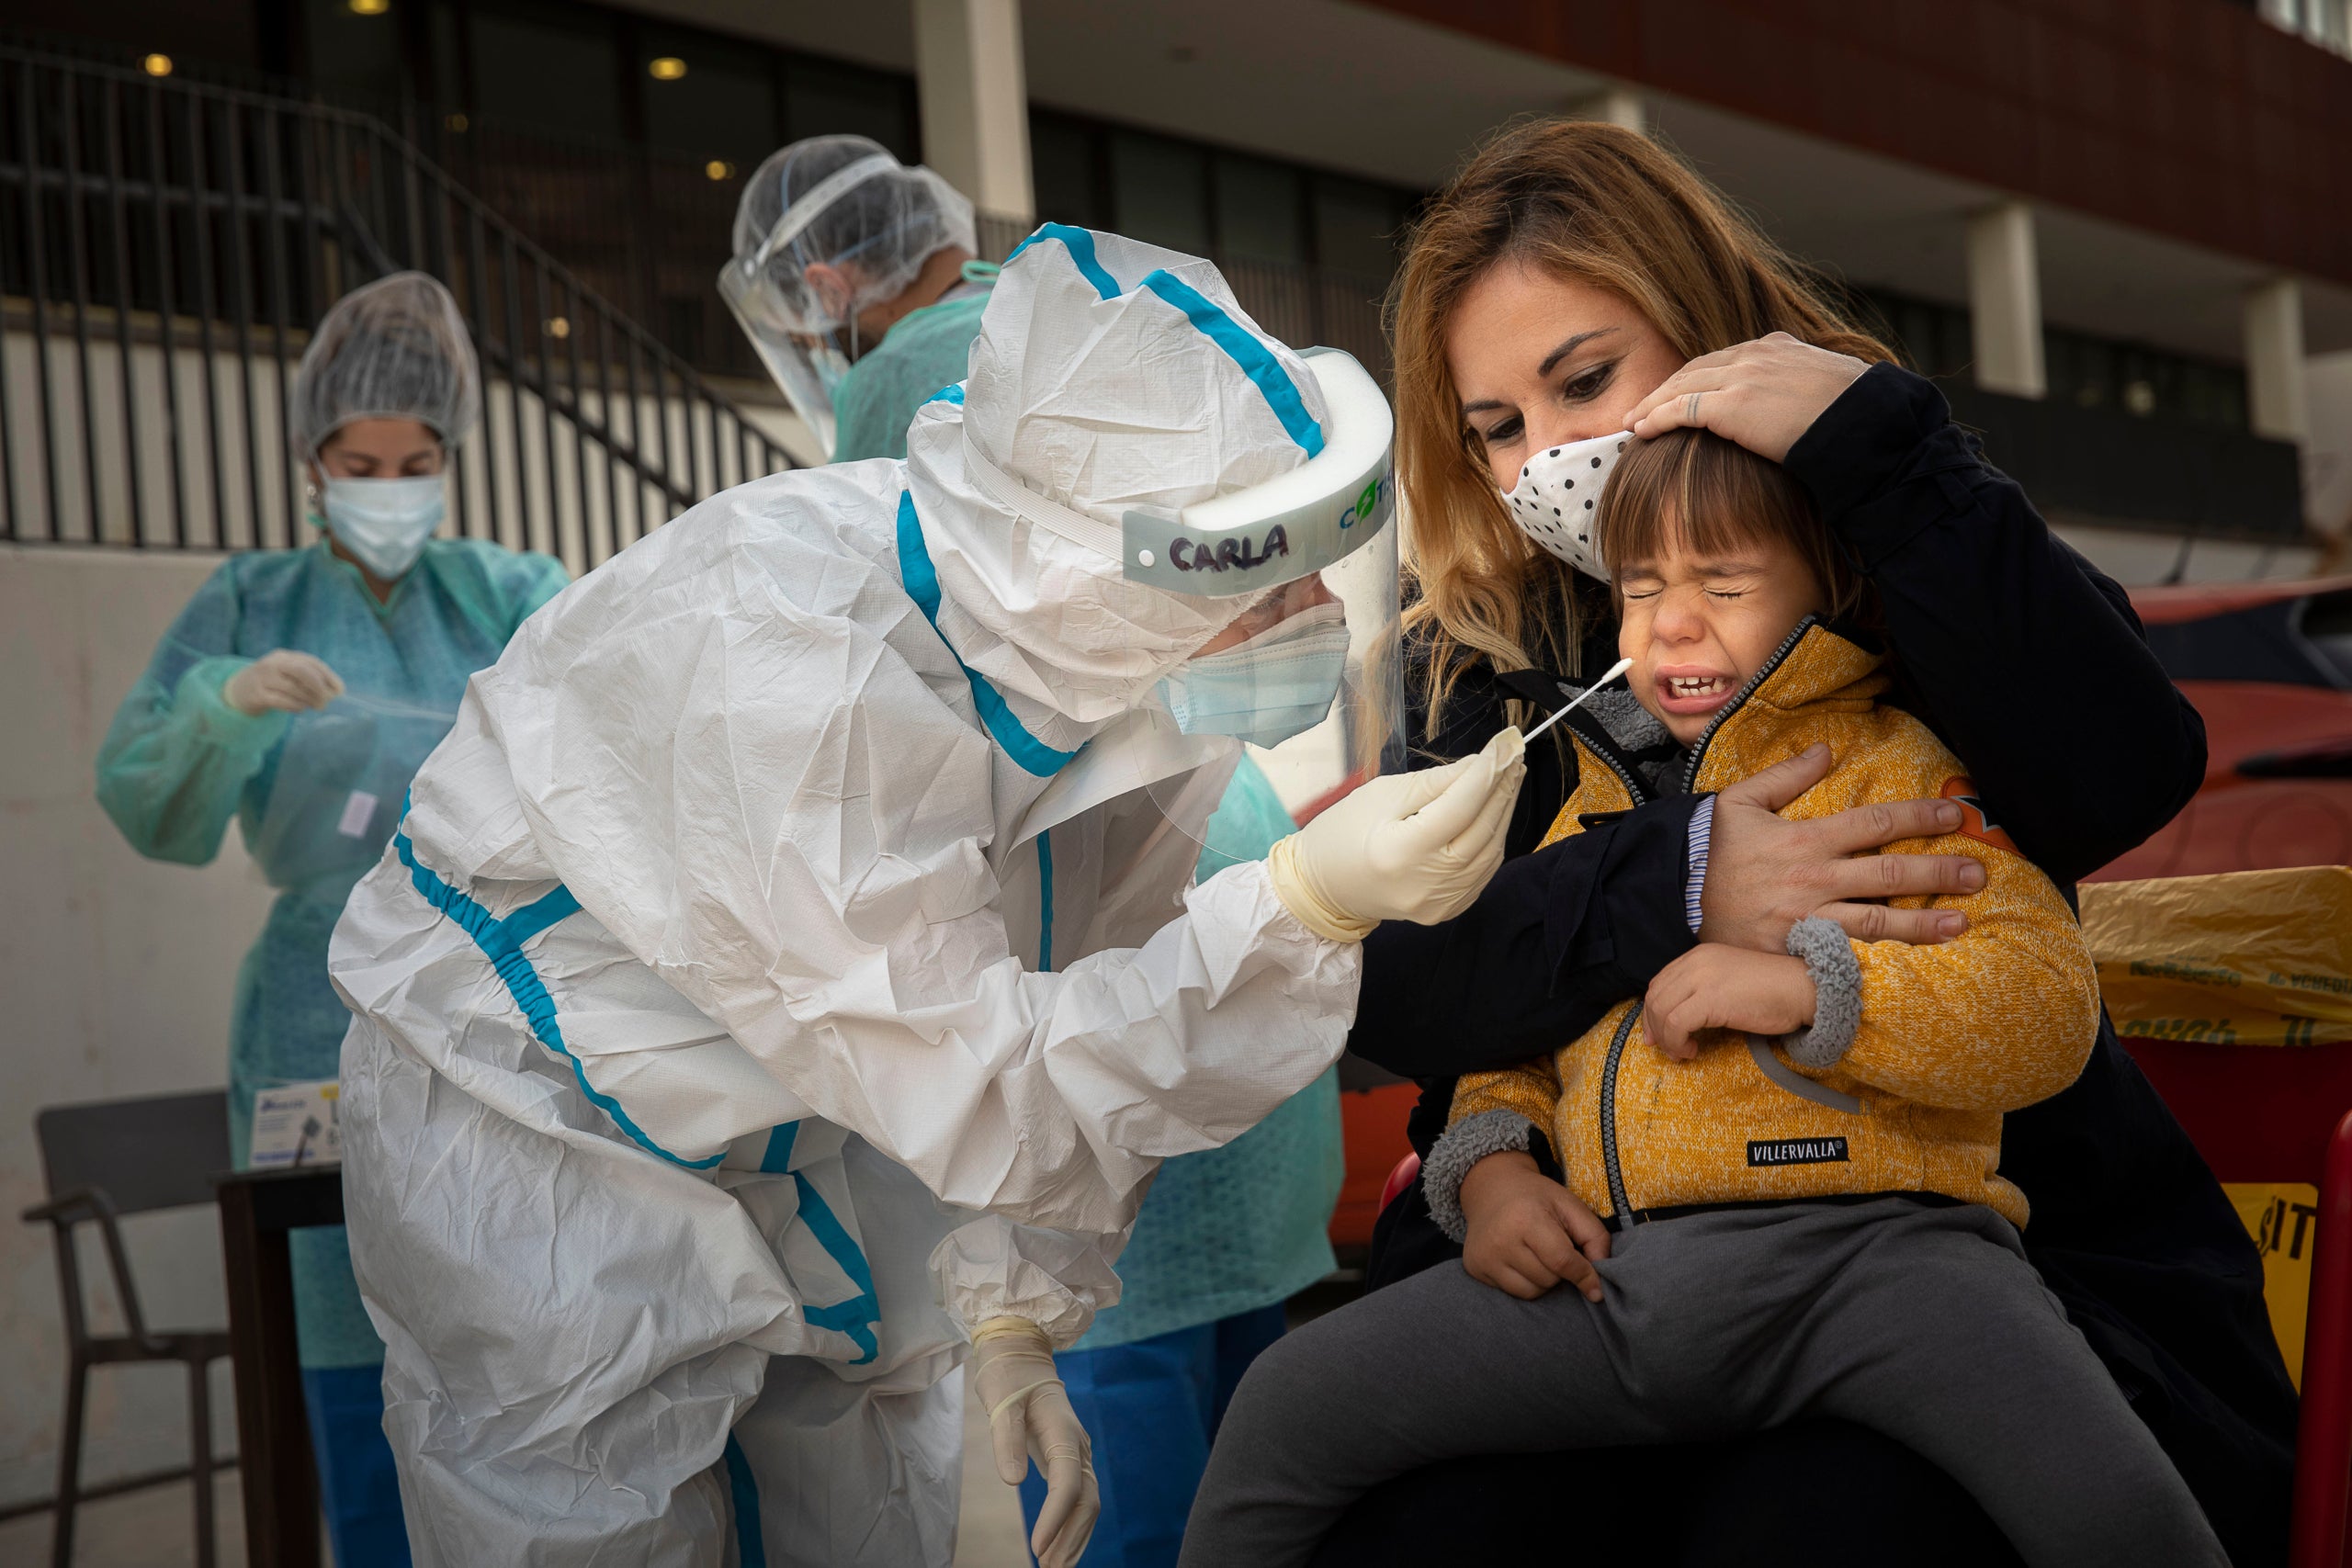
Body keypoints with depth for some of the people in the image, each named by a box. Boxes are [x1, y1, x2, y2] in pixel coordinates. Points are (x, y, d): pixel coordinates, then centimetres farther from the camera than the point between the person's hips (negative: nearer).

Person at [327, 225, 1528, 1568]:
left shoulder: (1141, 669, -16)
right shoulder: (786, 665, -38)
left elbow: (1061, 1018, -3)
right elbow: (979, 1094, -37)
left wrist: (1015, 1310, -5)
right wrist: (1306, 907, -43)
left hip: (803, 1131, 6)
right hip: (541, 1131, -6)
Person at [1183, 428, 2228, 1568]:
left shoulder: (1901, 769, 6)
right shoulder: (1581, 794, 21)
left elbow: (2048, 1005, -5)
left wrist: (1809, 983, -17)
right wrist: (1487, 1166, 7)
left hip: (1867, 1240, -4)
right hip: (1605, 1266, 4)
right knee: (1286, 1408, -6)